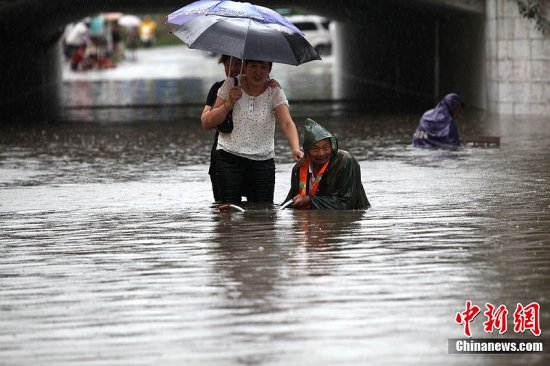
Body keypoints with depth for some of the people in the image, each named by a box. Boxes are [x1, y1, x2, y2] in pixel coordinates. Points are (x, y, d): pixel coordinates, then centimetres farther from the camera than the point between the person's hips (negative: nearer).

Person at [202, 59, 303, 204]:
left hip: (263, 161, 0)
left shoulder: (275, 92, 1)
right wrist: (229, 104, -12)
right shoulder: (231, 85, 2)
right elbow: (207, 123, 2)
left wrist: (295, 149, -32)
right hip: (229, 158, 0)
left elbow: (287, 123, -14)